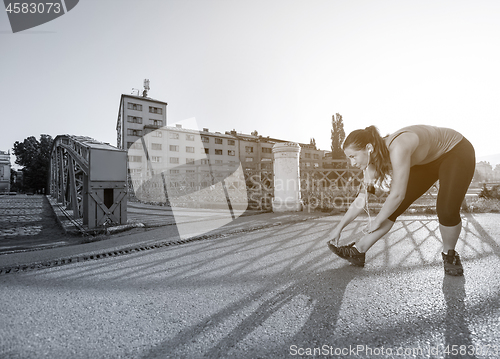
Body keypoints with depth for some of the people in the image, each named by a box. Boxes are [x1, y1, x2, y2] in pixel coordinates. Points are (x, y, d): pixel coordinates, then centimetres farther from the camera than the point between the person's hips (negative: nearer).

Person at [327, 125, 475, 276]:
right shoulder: (376, 158, -15)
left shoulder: (397, 148, -40)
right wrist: (340, 227, -5)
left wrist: (377, 221, -20)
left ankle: (449, 254, 8)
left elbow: (397, 194, -35)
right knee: (392, 207, -7)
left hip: (456, 152, -6)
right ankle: (357, 251, -4)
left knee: (447, 210, -24)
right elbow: (361, 199, -9)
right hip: (426, 161, 6)